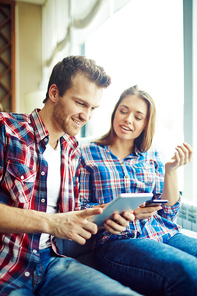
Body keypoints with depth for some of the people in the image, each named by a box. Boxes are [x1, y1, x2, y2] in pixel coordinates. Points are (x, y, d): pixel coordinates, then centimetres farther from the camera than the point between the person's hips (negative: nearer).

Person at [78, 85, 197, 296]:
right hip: (117, 240, -4)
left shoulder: (152, 156, 15)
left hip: (165, 233, 5)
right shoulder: (88, 154, 5)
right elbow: (79, 210, 1)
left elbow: (168, 213, 12)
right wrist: (124, 210, -14)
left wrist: (171, 170, -2)